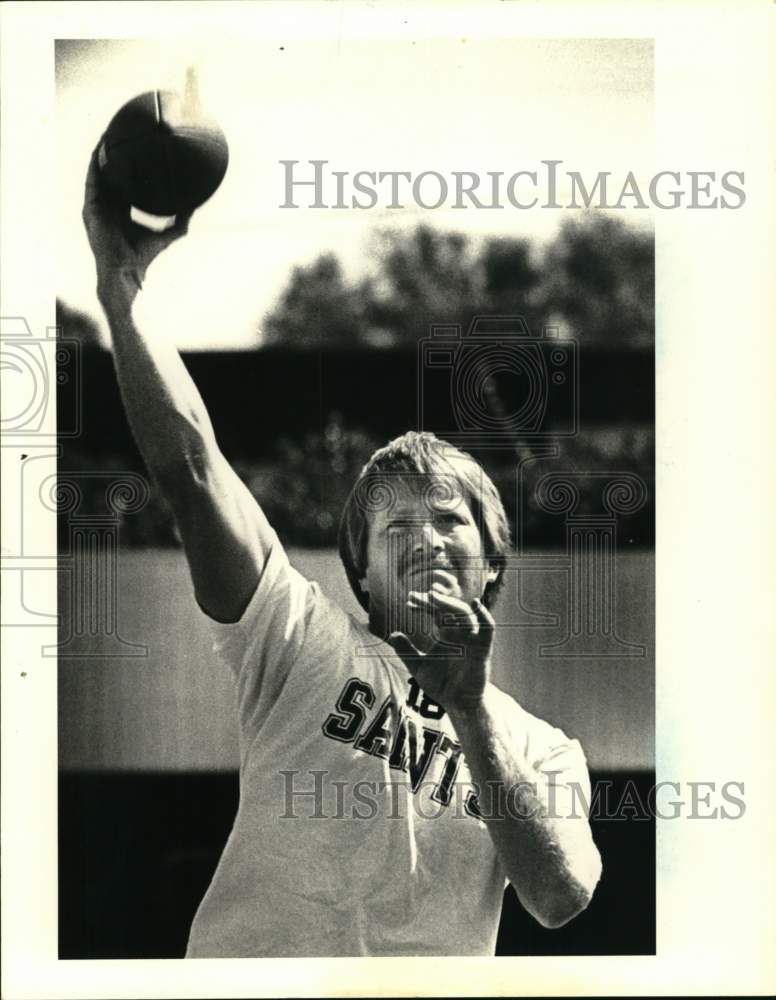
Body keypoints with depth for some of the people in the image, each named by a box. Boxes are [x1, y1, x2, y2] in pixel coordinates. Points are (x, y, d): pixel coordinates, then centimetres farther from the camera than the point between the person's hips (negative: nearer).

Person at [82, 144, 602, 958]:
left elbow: (560, 900, -3)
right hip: (241, 973, -1)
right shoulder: (309, 651, 9)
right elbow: (189, 466, -1)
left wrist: (470, 708, -8)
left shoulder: (543, 751, 15)